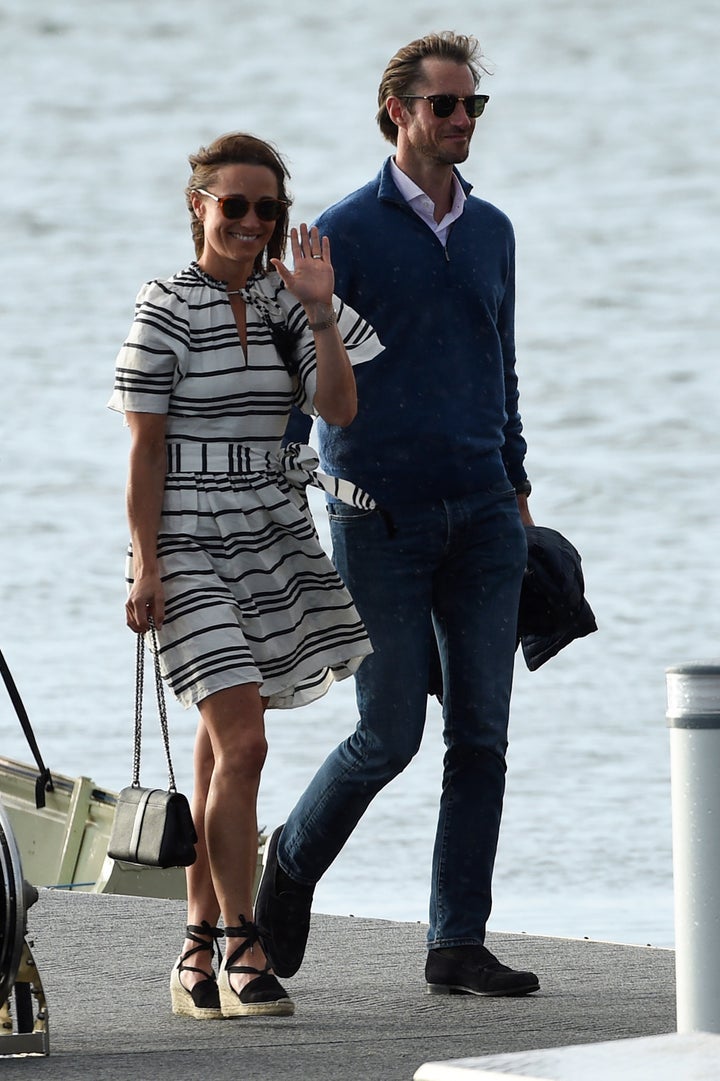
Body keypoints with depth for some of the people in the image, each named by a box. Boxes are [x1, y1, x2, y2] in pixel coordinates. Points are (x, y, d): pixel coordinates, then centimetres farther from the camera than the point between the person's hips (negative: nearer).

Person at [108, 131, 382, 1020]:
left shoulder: (280, 305, 10)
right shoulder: (166, 311, -6)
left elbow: (338, 409, -1)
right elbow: (145, 449, -7)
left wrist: (321, 312, -12)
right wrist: (145, 565, -11)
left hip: (271, 539, 5)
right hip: (190, 545, -5)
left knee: (221, 750, 8)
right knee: (241, 741, -14)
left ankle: (200, 954, 14)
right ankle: (243, 953, -10)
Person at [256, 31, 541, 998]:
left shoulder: (491, 231, 13)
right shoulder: (342, 234, -4)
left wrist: (517, 490, 18)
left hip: (480, 517, 5)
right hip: (379, 515, -5)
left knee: (481, 734, 1)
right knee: (390, 733, -4)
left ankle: (459, 944, 4)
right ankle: (294, 860, 22)